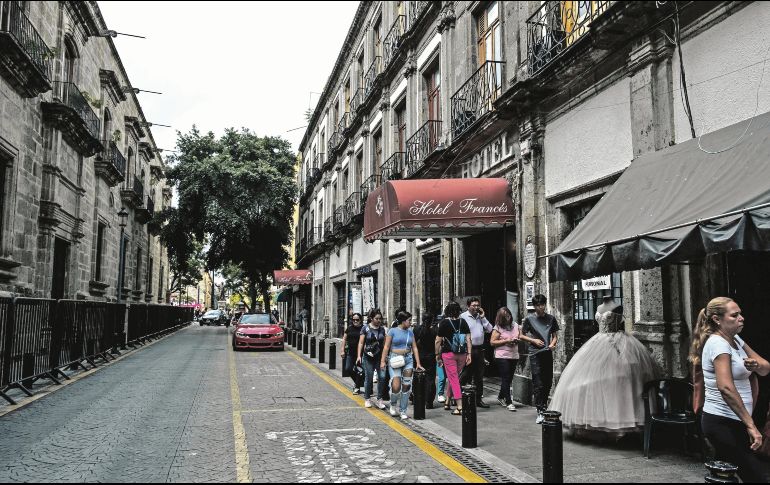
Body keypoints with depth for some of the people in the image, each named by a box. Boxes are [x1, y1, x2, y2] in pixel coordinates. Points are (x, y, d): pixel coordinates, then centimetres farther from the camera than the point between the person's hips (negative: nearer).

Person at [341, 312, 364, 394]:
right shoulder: (349, 328, 6)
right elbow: (344, 339, 10)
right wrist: (342, 350, 4)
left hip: (359, 353, -4)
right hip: (350, 353, 4)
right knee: (348, 369, 1)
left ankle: (357, 387, 15)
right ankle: (356, 382, 27)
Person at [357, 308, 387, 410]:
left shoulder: (382, 328, 7)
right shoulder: (366, 328, -2)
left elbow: (384, 343, 14)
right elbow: (361, 343, -1)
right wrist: (359, 356, -9)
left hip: (380, 356, 2)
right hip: (368, 357, -2)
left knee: (382, 377, -8)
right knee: (369, 378, 3)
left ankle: (379, 399, 4)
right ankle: (367, 399, 21)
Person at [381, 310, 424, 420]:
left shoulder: (410, 332, 11)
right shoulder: (393, 331, -2)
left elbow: (414, 348, 12)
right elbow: (386, 347, -3)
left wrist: (418, 363, 7)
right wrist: (382, 361, -9)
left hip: (408, 359, 4)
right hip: (395, 360, -4)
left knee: (406, 386, 1)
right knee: (396, 386, -12)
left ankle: (402, 411, 14)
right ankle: (393, 405, 17)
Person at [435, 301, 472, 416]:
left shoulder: (444, 323, -6)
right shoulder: (463, 322, 4)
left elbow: (438, 341, -5)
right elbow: (468, 339, -1)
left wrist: (437, 355, 3)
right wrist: (469, 354, 0)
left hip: (448, 354, -4)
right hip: (462, 354, 4)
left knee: (453, 379, -1)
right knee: (452, 377, 19)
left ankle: (460, 407, -7)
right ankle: (447, 401, 29)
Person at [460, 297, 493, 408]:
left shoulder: (481, 317, 14)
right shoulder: (463, 317, -5)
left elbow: (489, 329, 7)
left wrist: (483, 317, 0)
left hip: (479, 349, 6)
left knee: (479, 376, 11)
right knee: (466, 375, -4)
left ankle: (478, 399, 19)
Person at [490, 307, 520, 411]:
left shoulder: (515, 325, 8)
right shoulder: (498, 327, -8)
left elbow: (520, 336, 19)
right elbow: (492, 342, -10)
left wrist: (517, 340, -5)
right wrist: (506, 341, -17)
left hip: (514, 356, 6)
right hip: (502, 356, -6)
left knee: (509, 379, 14)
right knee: (506, 379, -6)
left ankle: (501, 397, 33)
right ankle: (509, 402, -2)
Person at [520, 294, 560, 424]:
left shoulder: (551, 318, 9)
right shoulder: (529, 319, 0)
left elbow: (554, 335, 15)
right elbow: (521, 336, 5)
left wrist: (552, 344, -5)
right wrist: (534, 340, -9)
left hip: (548, 353, 4)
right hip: (535, 354, -4)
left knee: (548, 383, 10)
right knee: (538, 384, -7)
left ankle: (544, 407, 28)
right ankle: (540, 412, -6)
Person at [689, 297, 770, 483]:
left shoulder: (734, 340, 12)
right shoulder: (718, 343, -16)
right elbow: (726, 387, -28)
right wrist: (750, 425, -29)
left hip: (730, 421, 9)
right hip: (723, 423, -9)